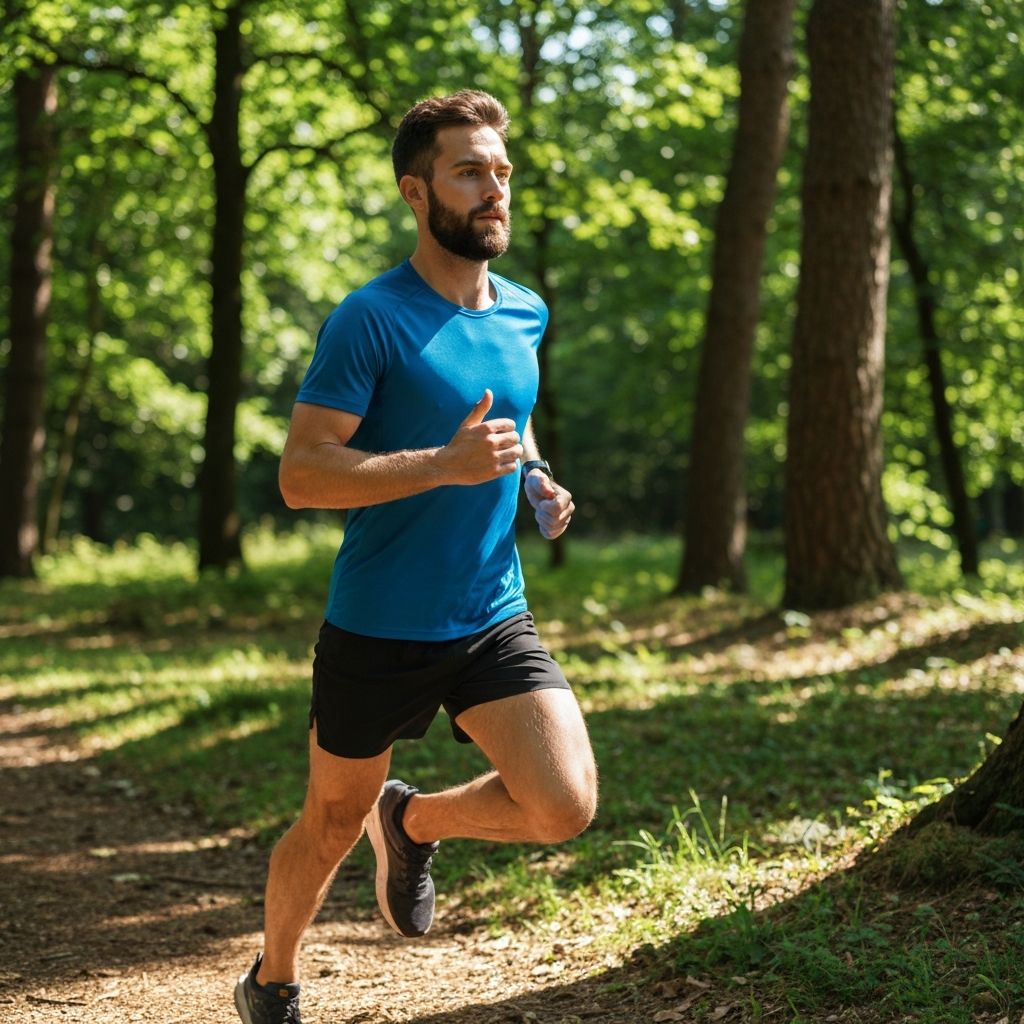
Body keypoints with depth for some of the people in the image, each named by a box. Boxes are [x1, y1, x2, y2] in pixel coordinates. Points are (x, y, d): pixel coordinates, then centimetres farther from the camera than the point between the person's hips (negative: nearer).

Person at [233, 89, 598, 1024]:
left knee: (565, 806, -14)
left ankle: (414, 820, 18)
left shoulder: (527, 314, 5)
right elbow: (300, 475, -19)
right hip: (376, 630, -4)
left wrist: (537, 480, 5)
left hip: (494, 621, 4)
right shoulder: (369, 321, -14)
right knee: (330, 829, 12)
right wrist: (448, 463, -28)